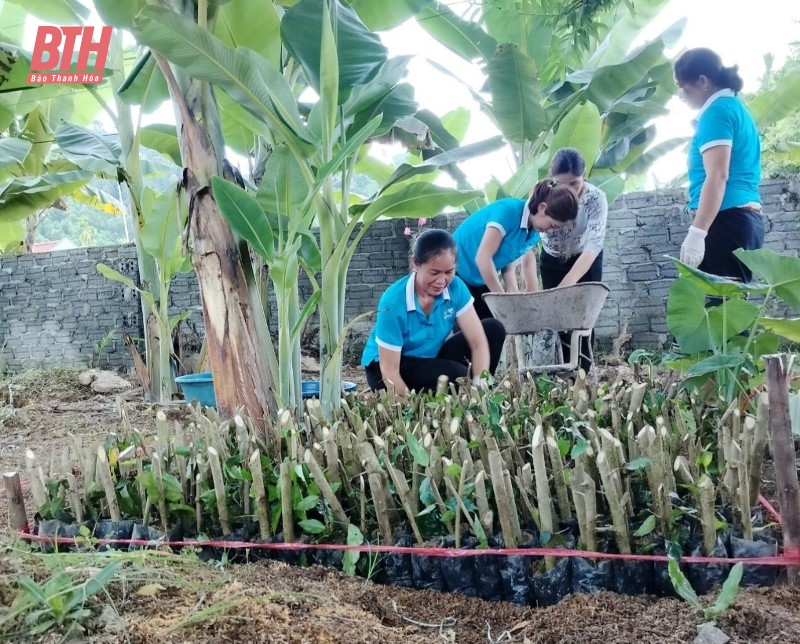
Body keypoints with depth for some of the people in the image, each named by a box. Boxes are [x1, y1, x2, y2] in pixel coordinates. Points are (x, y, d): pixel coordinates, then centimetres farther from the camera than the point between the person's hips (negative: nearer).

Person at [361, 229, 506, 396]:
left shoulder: (456, 287, -16)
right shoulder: (393, 302, -29)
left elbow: (478, 342, -18)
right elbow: (390, 371, -25)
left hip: (430, 358, 6)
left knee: (494, 330, -9)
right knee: (456, 374, -32)